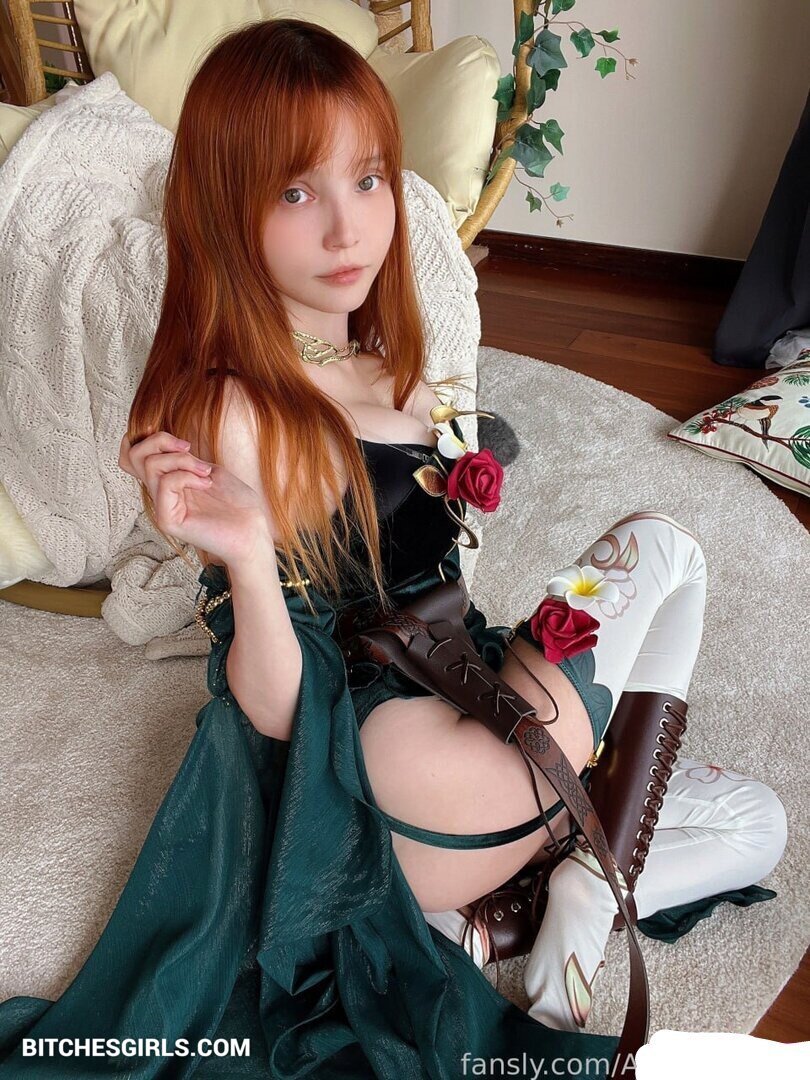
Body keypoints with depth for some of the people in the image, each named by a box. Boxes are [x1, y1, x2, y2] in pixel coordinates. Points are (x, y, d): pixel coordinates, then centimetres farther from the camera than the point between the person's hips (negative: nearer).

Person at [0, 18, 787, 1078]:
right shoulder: (241, 415, -23)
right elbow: (279, 712, -23)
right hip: (354, 793, -8)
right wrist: (247, 555, -36)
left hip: (448, 701, 8)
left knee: (754, 822, 14)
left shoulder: (387, 357, 3)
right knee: (661, 546, -4)